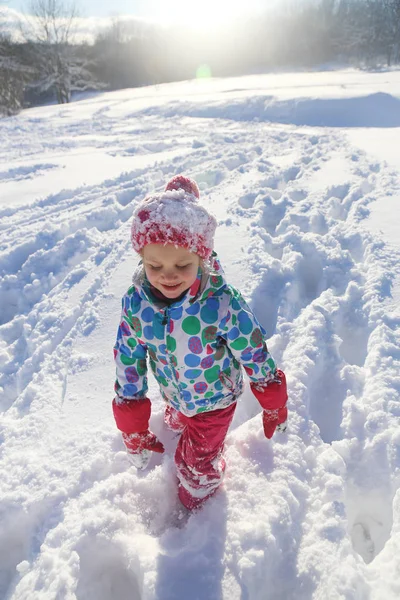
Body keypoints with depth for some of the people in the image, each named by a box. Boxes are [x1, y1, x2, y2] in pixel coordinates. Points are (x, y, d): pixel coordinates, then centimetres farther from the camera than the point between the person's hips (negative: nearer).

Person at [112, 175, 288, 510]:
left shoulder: (221, 304, -36)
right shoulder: (135, 302, -24)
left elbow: (255, 353, -20)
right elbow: (128, 359, -10)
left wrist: (273, 404, -5)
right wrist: (132, 428, -4)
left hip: (215, 399, -3)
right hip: (174, 397, 3)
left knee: (198, 462, 19)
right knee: (178, 426, 34)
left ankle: (200, 498, 55)